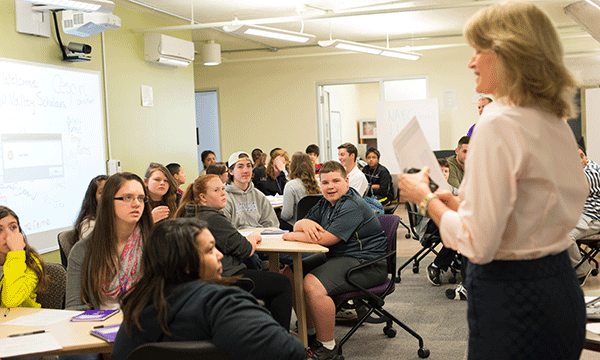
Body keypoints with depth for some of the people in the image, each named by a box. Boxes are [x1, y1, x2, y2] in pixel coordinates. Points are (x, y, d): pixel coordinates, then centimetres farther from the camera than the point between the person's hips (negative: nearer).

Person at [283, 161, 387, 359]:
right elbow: (298, 224, 13)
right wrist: (306, 224, -13)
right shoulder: (326, 203, 12)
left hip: (366, 264, -10)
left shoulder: (352, 206, -19)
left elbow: (326, 238, -26)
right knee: (289, 273, 7)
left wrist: (293, 236, -12)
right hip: (336, 257, 11)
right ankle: (310, 332, 15)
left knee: (313, 284, -30)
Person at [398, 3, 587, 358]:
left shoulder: (499, 123, -20)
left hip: (511, 301, -9)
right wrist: (462, 203, 16)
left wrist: (425, 198, -8)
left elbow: (478, 243, -23)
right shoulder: (557, 123, 8)